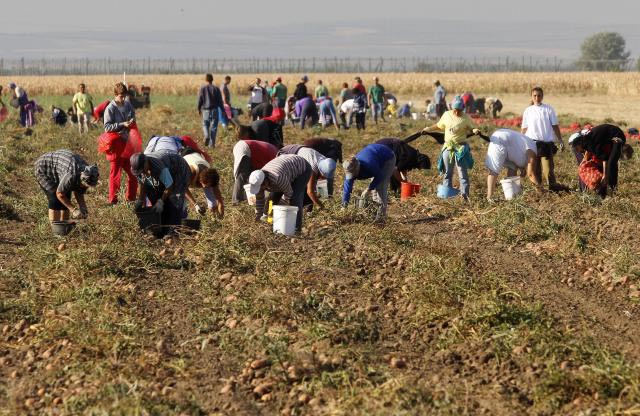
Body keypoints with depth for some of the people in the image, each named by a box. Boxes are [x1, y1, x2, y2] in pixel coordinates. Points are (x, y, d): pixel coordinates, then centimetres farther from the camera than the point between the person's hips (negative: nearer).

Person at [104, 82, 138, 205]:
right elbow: (107, 127, -17)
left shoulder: (128, 104, 5)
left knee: (133, 172, 10)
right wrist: (122, 125, -25)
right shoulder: (110, 108, -12)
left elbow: (133, 114, 22)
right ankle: (113, 200, 8)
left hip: (127, 143, 6)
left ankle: (131, 197, 23)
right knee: (115, 173, 1)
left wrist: (132, 121, 0)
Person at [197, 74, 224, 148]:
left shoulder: (202, 88, -3)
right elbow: (220, 101, -1)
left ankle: (206, 135, -12)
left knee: (205, 124, 16)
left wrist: (199, 109, 14)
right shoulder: (216, 89, -3)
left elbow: (199, 100, 0)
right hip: (215, 110, 0)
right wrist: (223, 110, 8)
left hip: (205, 110, 0)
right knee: (213, 126, 5)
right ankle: (212, 143, 3)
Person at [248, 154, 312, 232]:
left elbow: (289, 194, -26)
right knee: (274, 195, -1)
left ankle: (297, 225, -13)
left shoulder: (278, 178, -40)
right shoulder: (258, 180, -18)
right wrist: (258, 216, 0)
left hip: (302, 169, -7)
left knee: (295, 197, -21)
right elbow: (259, 198, -4)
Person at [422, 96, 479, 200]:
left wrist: (475, 131, -23)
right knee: (447, 173, 11)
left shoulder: (466, 118, -6)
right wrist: (428, 129, 9)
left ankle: (465, 194, -2)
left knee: (462, 172, -4)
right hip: (447, 147, 4)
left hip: (461, 148, -4)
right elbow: (439, 126, 18)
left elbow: (471, 128, -1)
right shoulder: (447, 115, 5)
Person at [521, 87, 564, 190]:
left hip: (546, 143, -2)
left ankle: (553, 186, -5)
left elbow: (555, 126, 6)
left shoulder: (548, 109, 3)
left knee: (548, 168, -9)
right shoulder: (528, 111, 7)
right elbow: (524, 129, 11)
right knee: (535, 168, 4)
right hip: (532, 143, 2)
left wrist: (560, 141, 5)